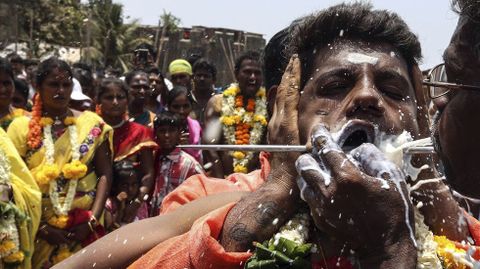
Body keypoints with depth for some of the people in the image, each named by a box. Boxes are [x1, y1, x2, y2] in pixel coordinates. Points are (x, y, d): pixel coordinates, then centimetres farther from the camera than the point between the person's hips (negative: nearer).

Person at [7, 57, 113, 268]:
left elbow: (105, 174, -1)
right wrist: (40, 227, -9)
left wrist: (92, 220, -11)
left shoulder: (92, 124, 3)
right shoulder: (22, 127, 1)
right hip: (38, 231, 0)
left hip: (82, 228, 1)